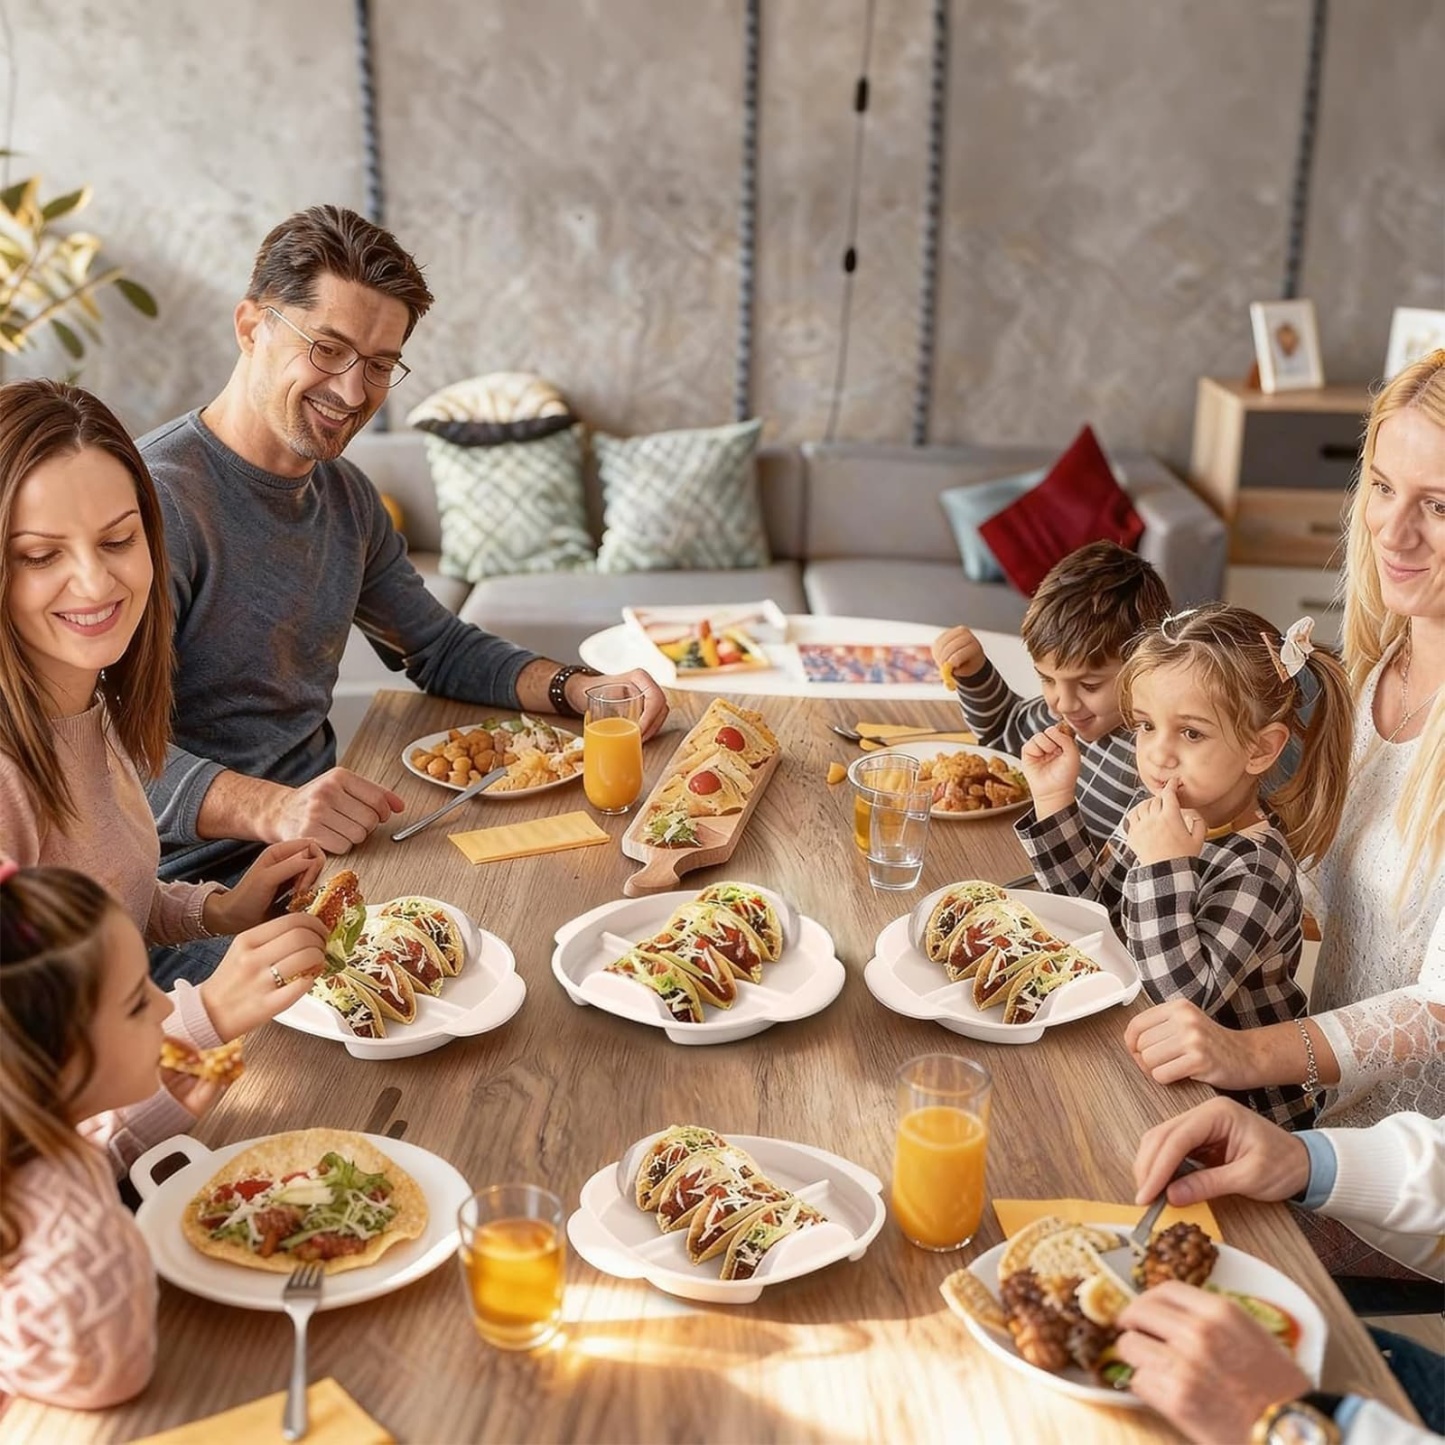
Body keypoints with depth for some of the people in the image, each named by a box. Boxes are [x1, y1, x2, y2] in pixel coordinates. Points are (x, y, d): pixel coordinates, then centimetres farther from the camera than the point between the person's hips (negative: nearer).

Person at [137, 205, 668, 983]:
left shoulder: (344, 496, 10)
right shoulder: (157, 497, -17)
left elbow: (442, 648, 20)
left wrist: (581, 690, 2)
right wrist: (271, 809, -41)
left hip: (317, 847, 8)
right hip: (193, 887, -8)